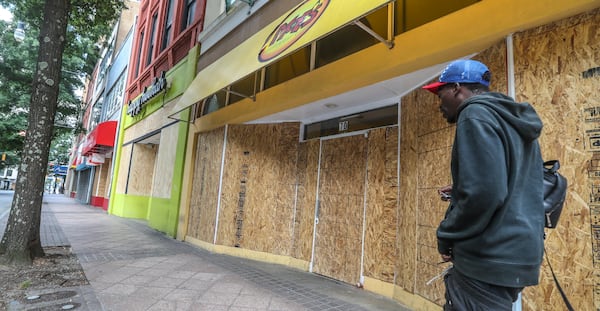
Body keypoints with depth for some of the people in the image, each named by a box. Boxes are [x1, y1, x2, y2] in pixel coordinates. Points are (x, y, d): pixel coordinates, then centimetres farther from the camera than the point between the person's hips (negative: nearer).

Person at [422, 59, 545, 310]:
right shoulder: (512, 120, 16)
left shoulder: (476, 114, -13)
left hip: (488, 260, -10)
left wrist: (446, 236, -11)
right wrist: (460, 192, 15)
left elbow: (485, 193, -24)